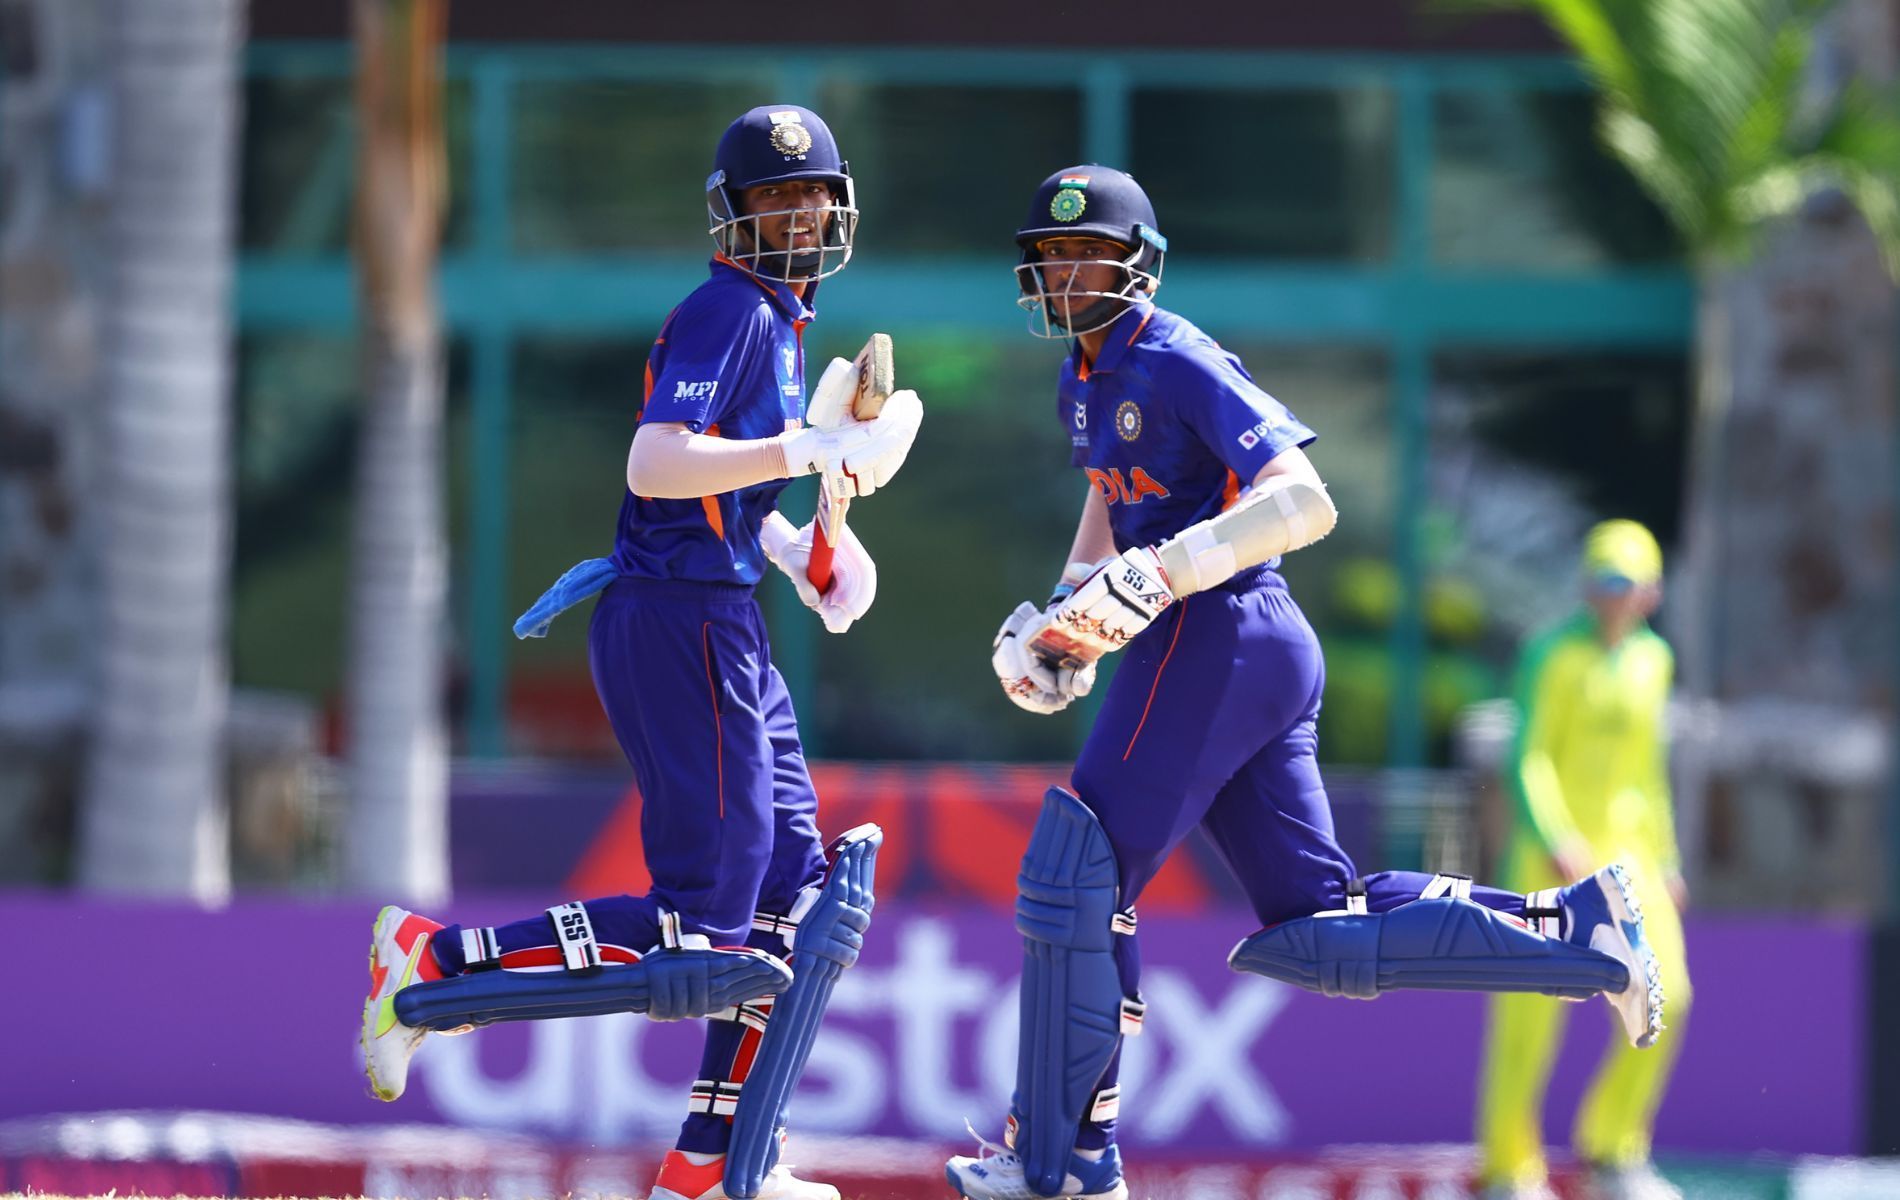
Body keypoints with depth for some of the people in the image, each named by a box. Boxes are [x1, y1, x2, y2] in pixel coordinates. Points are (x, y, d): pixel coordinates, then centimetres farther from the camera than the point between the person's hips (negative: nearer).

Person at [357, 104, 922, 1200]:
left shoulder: (776, 321, 18)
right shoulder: (730, 312, -12)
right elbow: (653, 465, -25)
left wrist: (797, 551, 14)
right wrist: (810, 452, -26)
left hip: (724, 629, 10)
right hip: (683, 625, -10)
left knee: (792, 898, 12)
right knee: (702, 927, -12)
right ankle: (438, 965, -8)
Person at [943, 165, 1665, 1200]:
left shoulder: (1176, 364, -12)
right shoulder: (1083, 382, 16)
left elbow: (1306, 503, -22)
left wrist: (1161, 573, -30)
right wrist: (1066, 615, 19)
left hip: (1213, 639, -10)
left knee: (1074, 876, -6)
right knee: (1316, 933, 7)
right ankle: (1574, 929, 6)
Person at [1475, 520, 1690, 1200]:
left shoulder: (1652, 659, 11)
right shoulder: (1553, 654, -9)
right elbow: (1527, 761, -15)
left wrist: (1665, 859, 21)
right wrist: (1554, 843, -28)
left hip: (1624, 853, 6)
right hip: (1548, 857, -6)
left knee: (1663, 997, -7)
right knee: (1529, 1014, -5)